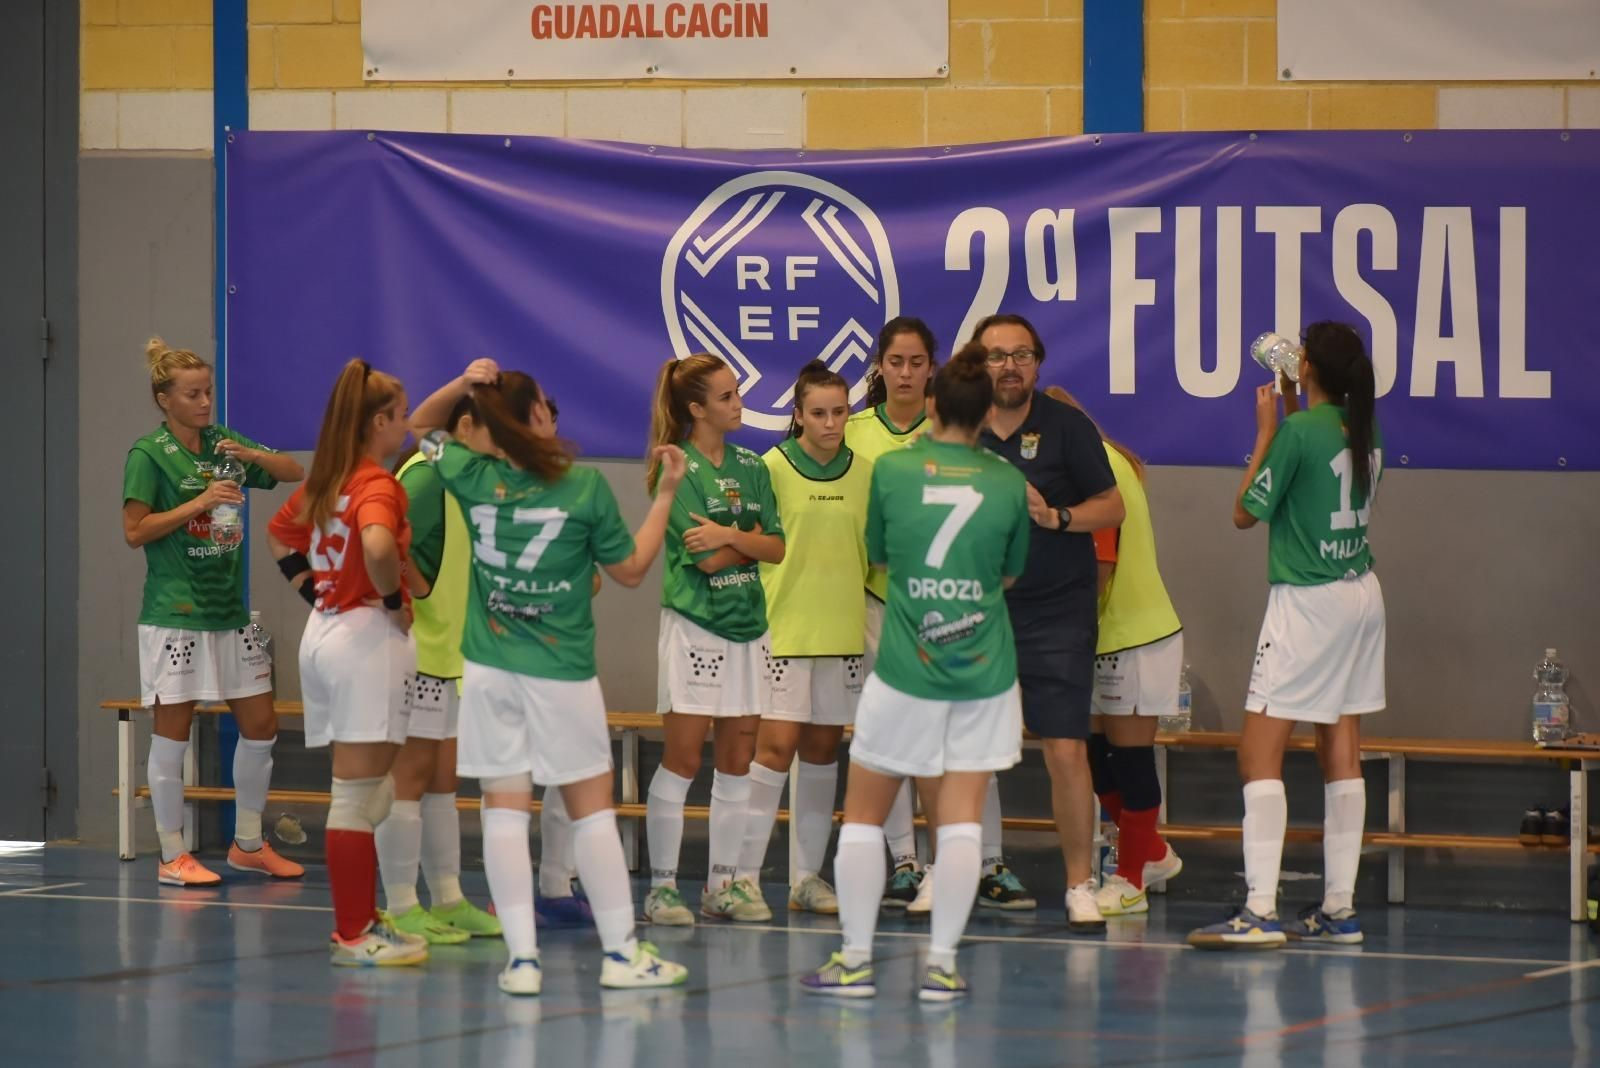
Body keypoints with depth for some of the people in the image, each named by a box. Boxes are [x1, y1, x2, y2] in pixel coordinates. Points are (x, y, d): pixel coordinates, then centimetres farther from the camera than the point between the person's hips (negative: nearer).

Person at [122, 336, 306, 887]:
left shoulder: (221, 442, 9)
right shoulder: (149, 453, -7)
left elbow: (294, 472, 12)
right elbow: (134, 531, -11)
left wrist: (251, 454, -7)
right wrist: (199, 503, -17)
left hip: (229, 609, 6)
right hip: (175, 611, -6)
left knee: (261, 724, 8)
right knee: (173, 731, -2)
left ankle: (248, 843, 22)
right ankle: (173, 857, 6)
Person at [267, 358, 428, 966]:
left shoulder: (324, 483, 11)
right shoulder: (378, 485, -14)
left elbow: (279, 536, 26)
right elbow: (378, 546, -34)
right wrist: (396, 601, -17)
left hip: (324, 634, 9)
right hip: (367, 635, -9)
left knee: (362, 795, 17)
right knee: (360, 794, -4)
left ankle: (360, 921, 23)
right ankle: (355, 937, -1)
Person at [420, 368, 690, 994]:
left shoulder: (474, 478, -2)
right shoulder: (585, 487, -10)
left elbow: (420, 428, 18)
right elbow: (632, 570, 2)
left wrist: (463, 386, 4)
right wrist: (667, 493, 8)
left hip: (489, 670, 2)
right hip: (562, 672, -2)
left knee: (504, 813, 2)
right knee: (592, 810, 8)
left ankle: (522, 959, -1)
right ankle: (621, 953, 12)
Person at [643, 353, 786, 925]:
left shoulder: (750, 467, 10)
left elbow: (777, 549, 2)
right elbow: (707, 558, -15)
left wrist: (728, 535, -14)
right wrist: (751, 538, 0)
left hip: (748, 626, 6)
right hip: (694, 625, -6)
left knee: (737, 762, 7)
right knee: (682, 759, -6)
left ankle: (723, 883, 14)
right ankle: (662, 886, -1)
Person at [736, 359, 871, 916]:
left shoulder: (864, 473, 6)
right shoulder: (773, 467, -6)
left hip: (843, 633, 4)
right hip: (783, 632, -4)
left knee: (822, 748, 9)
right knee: (776, 745, -10)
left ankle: (807, 876, 15)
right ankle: (744, 873, -6)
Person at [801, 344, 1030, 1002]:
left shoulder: (891, 469, -4)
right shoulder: (1008, 483, -2)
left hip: (905, 670, -1)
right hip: (985, 672, 1)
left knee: (863, 816, 10)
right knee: (961, 820, 3)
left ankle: (856, 960, 10)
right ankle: (942, 964, 1)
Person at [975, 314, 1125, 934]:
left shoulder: (1066, 427, -3)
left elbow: (1112, 506, -1)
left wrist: (1057, 517, -17)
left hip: (1057, 610, -3)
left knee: (1066, 748, -9)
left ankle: (1080, 887, -2)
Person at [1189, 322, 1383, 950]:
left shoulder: (1299, 432, -15)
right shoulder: (1364, 430, 6)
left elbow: (1245, 513, -6)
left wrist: (1266, 431, 0)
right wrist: (1289, 408, 22)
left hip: (1307, 601, -8)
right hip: (1362, 594, 8)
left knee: (1260, 751, -8)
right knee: (1341, 753, 10)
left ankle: (1260, 912, -16)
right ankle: (1338, 909, 12)